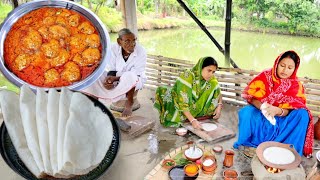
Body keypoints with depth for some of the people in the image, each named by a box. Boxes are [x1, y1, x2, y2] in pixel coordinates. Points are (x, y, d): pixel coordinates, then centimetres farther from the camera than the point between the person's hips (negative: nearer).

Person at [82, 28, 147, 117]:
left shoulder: (141, 51, -22)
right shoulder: (114, 48, -14)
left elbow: (135, 73, -24)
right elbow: (112, 70, -10)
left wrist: (116, 78, -34)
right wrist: (109, 78, -33)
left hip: (135, 81, -3)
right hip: (116, 79, 4)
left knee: (129, 77, -39)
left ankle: (129, 103, -15)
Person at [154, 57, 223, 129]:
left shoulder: (212, 80, -13)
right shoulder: (187, 76, -29)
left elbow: (218, 93, 4)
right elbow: (182, 103, -32)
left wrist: (219, 106, -16)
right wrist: (193, 120, -39)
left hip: (195, 108, 3)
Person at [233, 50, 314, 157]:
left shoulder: (296, 85, -6)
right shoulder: (265, 75, -8)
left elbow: (291, 110, -12)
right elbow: (250, 95, -12)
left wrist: (277, 111, -34)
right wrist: (262, 107, -32)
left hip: (281, 118, 2)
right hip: (260, 114, -1)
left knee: (303, 114, -24)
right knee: (246, 112, -31)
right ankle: (247, 145, -12)